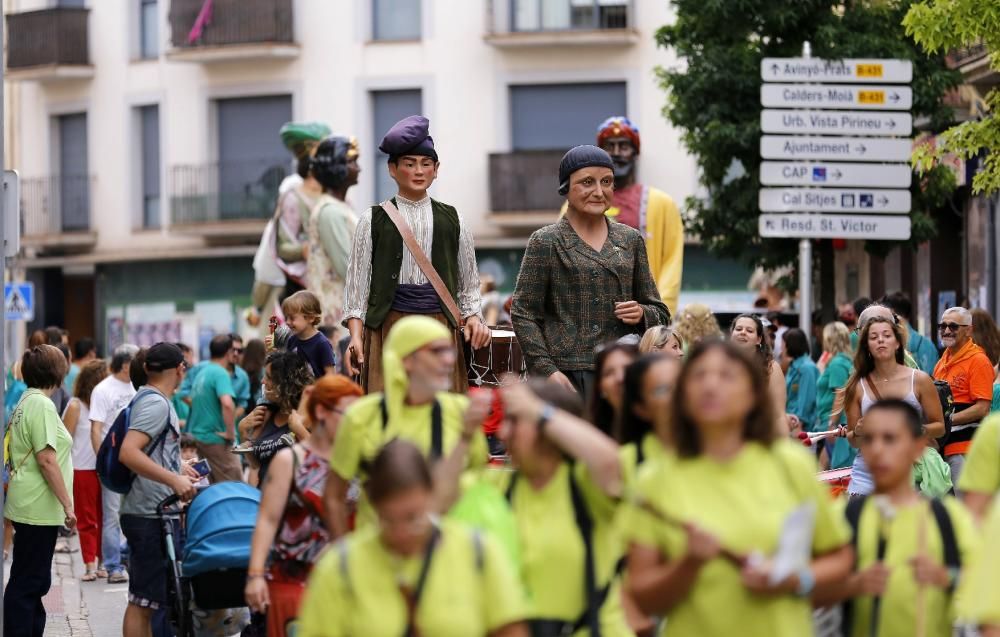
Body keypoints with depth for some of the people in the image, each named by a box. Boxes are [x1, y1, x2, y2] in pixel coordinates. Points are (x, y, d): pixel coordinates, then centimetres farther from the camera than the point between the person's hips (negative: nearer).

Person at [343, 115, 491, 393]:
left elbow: (469, 283, 17)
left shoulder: (452, 220, 13)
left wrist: (474, 316, -2)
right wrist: (355, 336, -7)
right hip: (389, 327, -2)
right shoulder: (374, 220, 7)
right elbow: (357, 281, 4)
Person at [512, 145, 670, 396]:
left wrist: (642, 314, -2)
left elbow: (660, 313, 21)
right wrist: (547, 371, -10)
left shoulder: (631, 240, 15)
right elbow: (523, 314, 0)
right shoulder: (546, 242, 4)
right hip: (567, 376, -3)